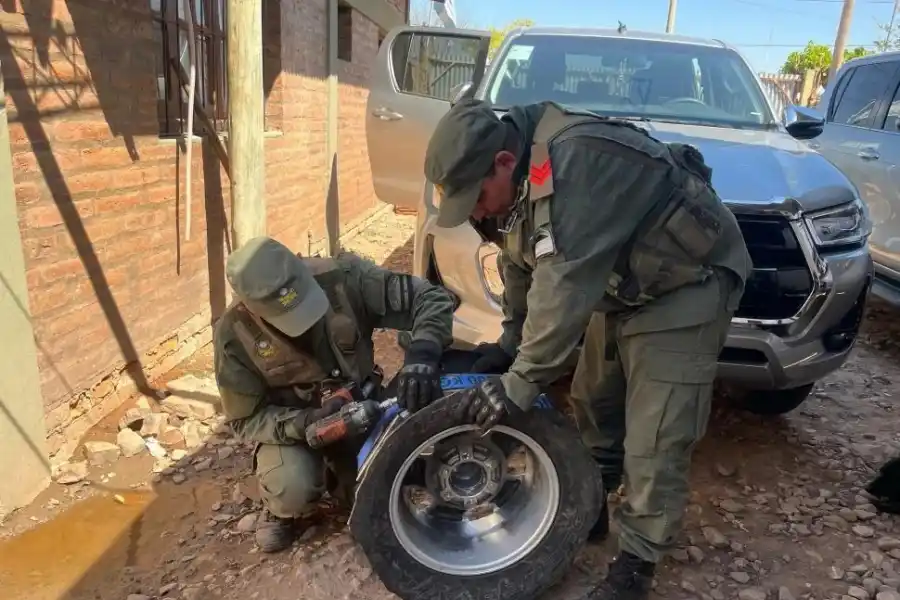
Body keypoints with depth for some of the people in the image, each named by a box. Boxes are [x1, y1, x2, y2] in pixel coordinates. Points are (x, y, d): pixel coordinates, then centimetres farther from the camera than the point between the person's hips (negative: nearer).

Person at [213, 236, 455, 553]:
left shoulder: (343, 277, -26)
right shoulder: (234, 335, -23)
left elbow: (432, 298, -22)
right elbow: (246, 419, -14)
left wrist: (421, 354, -42)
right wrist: (308, 423, -33)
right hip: (289, 424, -1)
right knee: (294, 489, -31)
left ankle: (343, 473, 13)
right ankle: (281, 508, 8)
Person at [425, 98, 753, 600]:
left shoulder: (577, 162, -36)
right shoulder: (518, 175, -6)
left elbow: (566, 285, -37)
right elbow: (521, 266, 6)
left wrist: (522, 381, -31)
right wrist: (510, 341, 3)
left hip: (686, 281, -9)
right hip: (621, 284, 9)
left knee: (656, 436, -8)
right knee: (594, 402, 16)